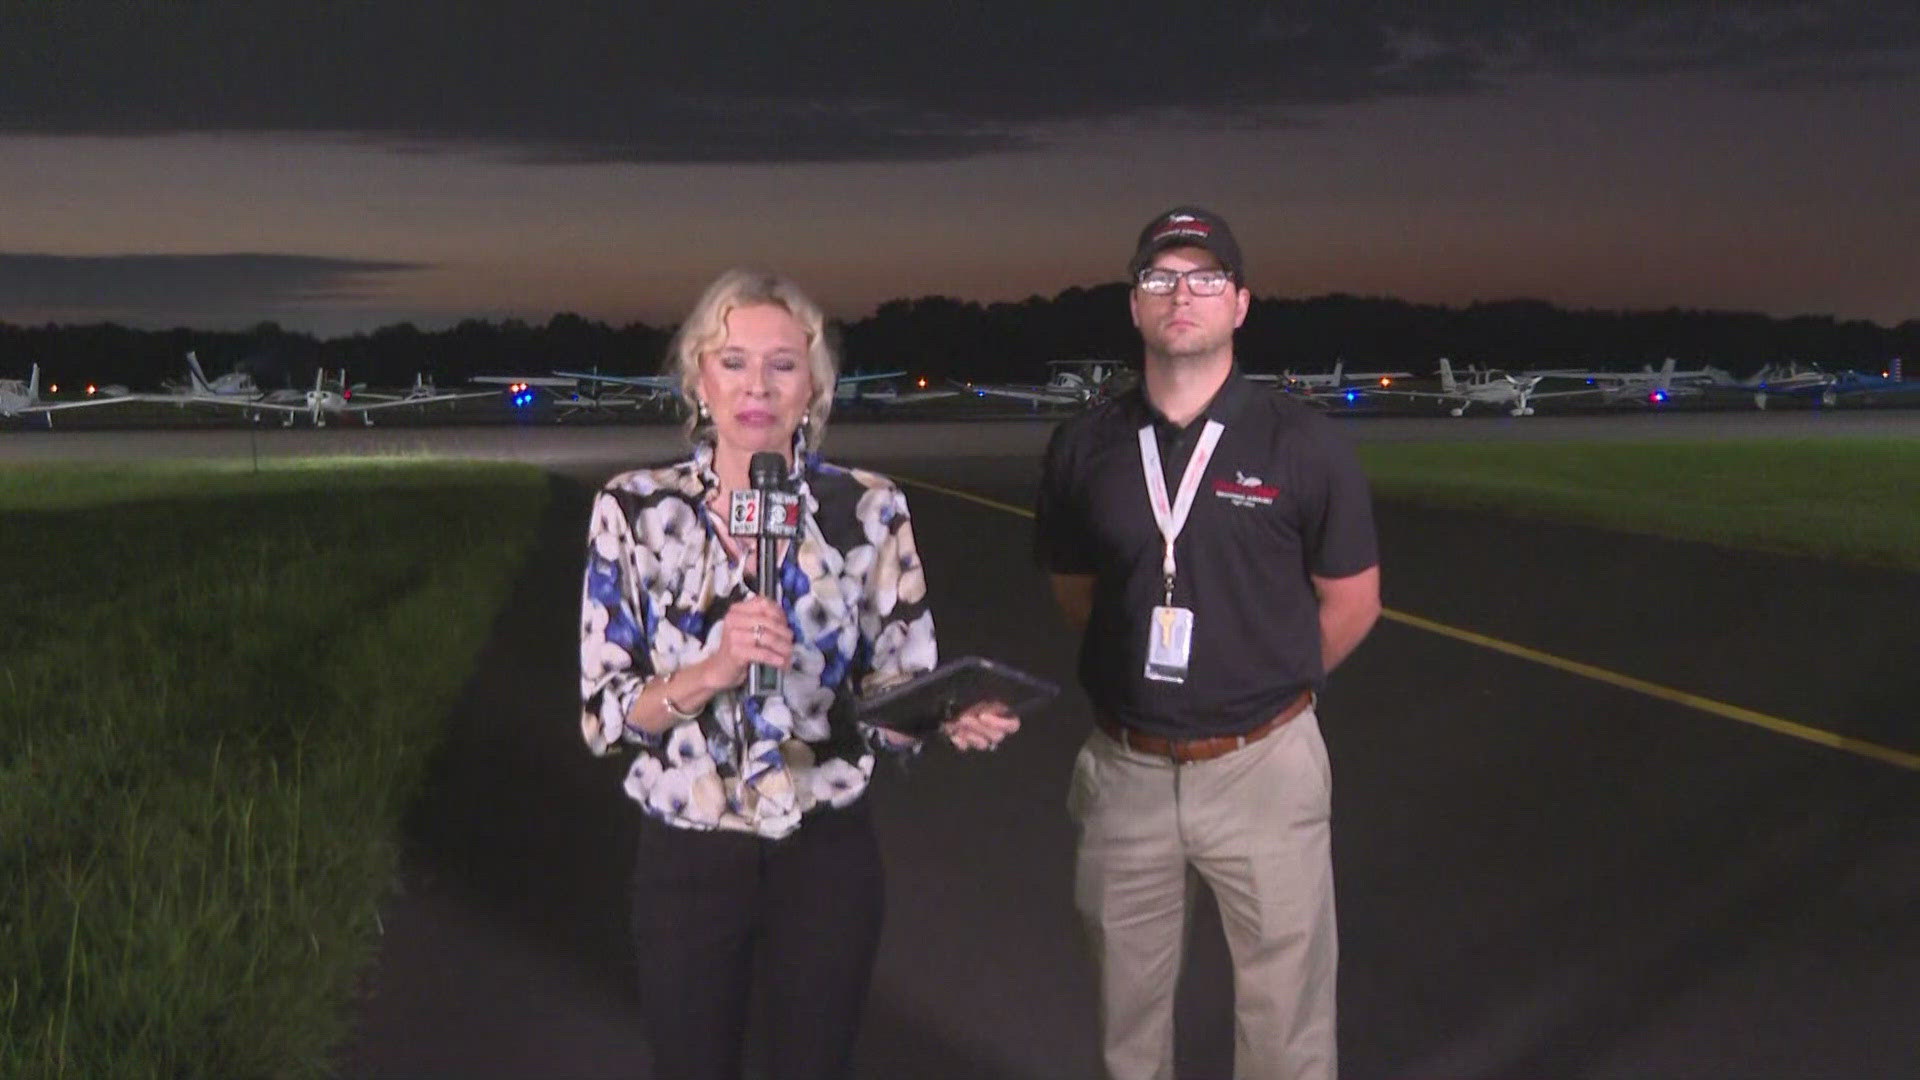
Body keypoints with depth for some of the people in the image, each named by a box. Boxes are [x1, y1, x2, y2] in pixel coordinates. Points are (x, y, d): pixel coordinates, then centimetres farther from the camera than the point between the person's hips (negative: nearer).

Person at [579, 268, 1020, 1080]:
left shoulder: (867, 510, -6)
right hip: (686, 859, 0)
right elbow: (602, 713, -8)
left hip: (826, 857, 0)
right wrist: (714, 670, -26)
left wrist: (948, 718, -24)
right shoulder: (634, 510, -7)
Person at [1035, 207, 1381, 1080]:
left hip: (1263, 767, -2)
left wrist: (1263, 689, 9)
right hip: (1125, 768, 3)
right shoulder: (1084, 447, 0)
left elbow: (1351, 602, 2)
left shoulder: (1303, 447, -8)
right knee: (1127, 1008, 18)